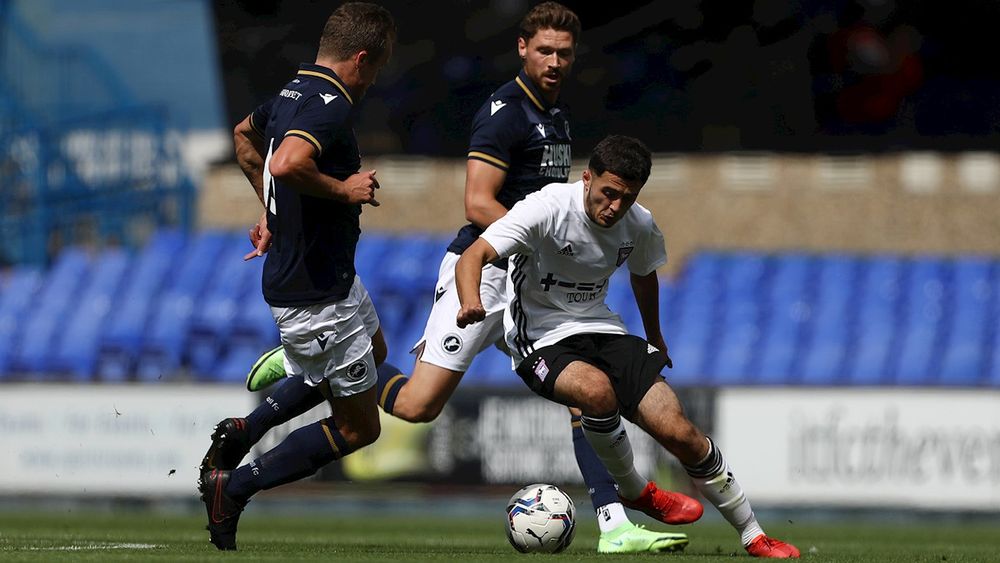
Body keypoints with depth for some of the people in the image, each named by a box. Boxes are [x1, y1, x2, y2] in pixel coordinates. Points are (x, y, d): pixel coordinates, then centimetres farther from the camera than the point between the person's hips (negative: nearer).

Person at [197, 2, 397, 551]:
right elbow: (286, 164, -44)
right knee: (358, 427, 2)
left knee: (373, 351, 35)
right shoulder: (330, 106, -24)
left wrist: (272, 208, 27)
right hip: (315, 294, -10)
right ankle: (233, 485, 1)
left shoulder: (292, 94, 6)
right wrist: (344, 190, -27)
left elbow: (245, 134, 27)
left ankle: (241, 432, 25)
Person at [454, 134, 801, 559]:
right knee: (598, 389, -38)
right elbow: (473, 256, -28)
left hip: (603, 332, 5)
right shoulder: (547, 209, -20)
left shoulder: (639, 225, -2)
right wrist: (471, 302, -49)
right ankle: (633, 491, -9)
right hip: (542, 343, -5)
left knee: (680, 433, -10)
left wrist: (655, 340, 35)